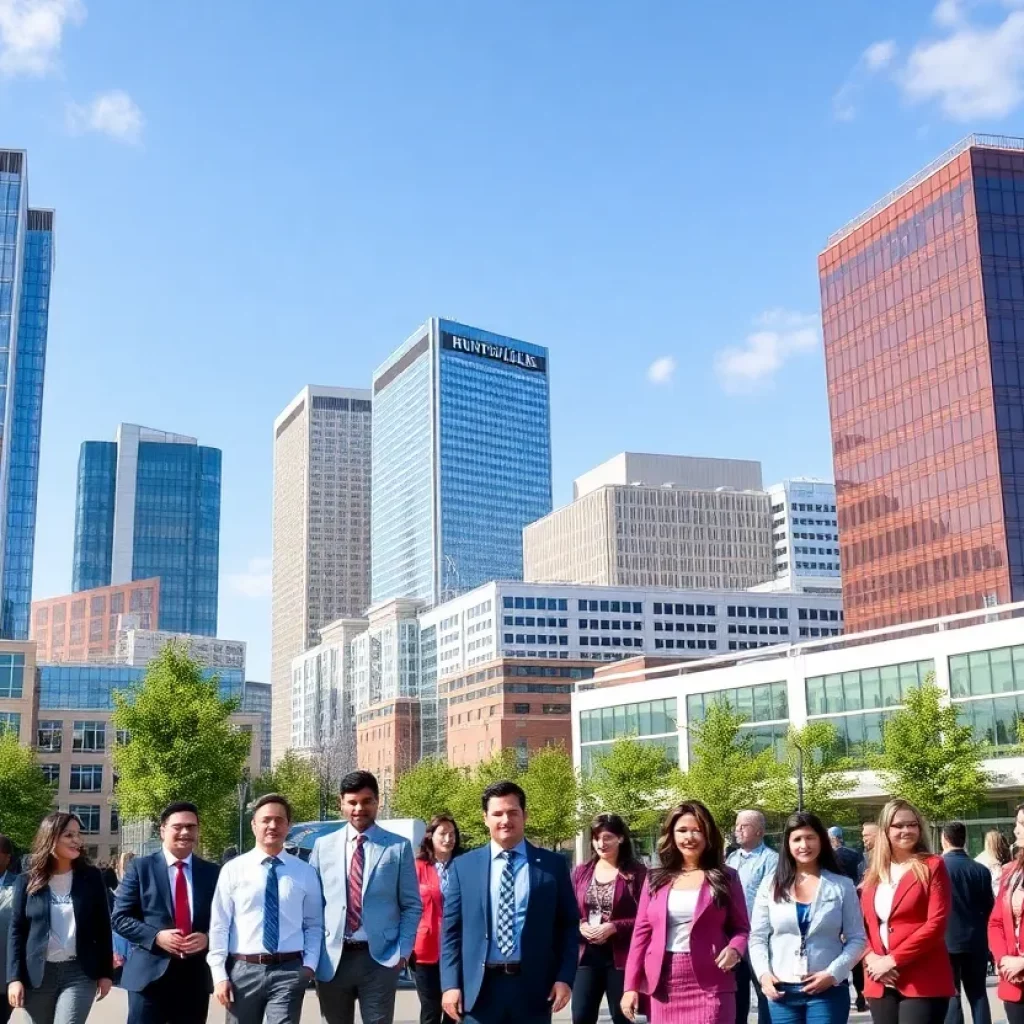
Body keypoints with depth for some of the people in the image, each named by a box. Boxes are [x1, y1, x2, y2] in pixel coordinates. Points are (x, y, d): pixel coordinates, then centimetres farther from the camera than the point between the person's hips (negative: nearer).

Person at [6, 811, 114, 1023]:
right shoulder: (28, 880, 2)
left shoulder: (91, 877, 2)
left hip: (80, 972, -1)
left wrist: (105, 972, 2)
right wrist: (15, 977, -6)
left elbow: (103, 926, 5)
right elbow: (16, 930, 2)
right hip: (37, 973, 1)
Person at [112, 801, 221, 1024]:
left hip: (196, 977, 3)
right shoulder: (140, 868, 2)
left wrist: (208, 937, -11)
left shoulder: (212, 872, 9)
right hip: (150, 973, -2)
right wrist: (156, 937, -15)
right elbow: (120, 917, 0)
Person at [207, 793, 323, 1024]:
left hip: (289, 970, 0)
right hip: (243, 970, 0)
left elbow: (314, 925, 10)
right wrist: (219, 974, -5)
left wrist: (310, 965, -4)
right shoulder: (233, 870, 2)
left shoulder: (305, 872, 7)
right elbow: (219, 925, 1)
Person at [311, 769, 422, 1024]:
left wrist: (402, 952, -5)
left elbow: (412, 906, 4)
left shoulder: (399, 847, 2)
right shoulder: (323, 846, 7)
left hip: (380, 958, -2)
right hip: (332, 958, 2)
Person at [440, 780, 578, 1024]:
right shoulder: (463, 866, 6)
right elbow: (451, 929, 5)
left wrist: (565, 977, -4)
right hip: (479, 989, 0)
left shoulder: (553, 865, 5)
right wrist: (450, 984, -3)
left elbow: (569, 925, 6)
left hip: (533, 986, 0)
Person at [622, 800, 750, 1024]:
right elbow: (642, 931, 8)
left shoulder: (725, 878, 4)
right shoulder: (656, 878, 9)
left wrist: (734, 949, -16)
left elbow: (741, 928, 6)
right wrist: (631, 985, 3)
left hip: (709, 985, -2)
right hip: (664, 985, 2)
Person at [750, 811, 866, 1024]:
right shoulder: (771, 885, 7)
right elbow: (757, 937, 8)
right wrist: (763, 973, -8)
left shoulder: (843, 885, 4)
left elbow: (857, 939, 2)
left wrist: (833, 973, -11)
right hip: (782, 991, 2)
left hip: (829, 990, -1)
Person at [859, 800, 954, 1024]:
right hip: (881, 983, 5)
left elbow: (936, 923, -10)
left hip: (923, 982, -5)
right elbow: (863, 924, 13)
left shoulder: (932, 866, -1)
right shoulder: (873, 873, 14)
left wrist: (893, 960, -14)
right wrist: (870, 958, -7)